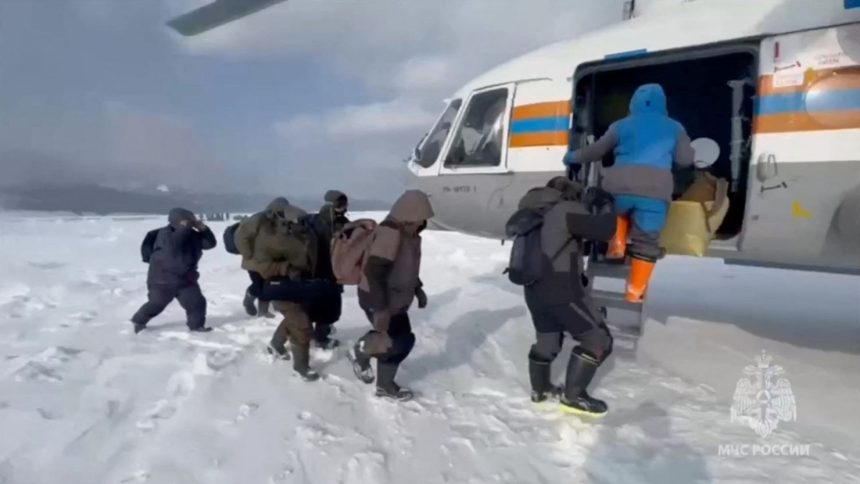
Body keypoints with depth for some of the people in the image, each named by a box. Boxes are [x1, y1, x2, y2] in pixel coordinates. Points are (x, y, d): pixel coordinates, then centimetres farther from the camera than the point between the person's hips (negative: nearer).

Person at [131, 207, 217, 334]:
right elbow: (172, 244, -38)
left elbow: (210, 243, -2)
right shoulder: (164, 233, -16)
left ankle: (196, 324, 17)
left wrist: (203, 228, -17)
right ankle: (139, 321, 30)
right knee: (156, 303, 6)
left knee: (197, 302, 0)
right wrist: (184, 228, -36)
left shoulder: (193, 235, 2)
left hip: (185, 279, 5)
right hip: (162, 278, -5)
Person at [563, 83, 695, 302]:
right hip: (656, 190, -1)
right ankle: (635, 292, 7)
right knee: (646, 242, 9)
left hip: (620, 185, 1)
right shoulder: (674, 127, 23)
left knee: (619, 211, 36)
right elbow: (685, 160, 18)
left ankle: (617, 245, 21)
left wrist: (572, 157, 44)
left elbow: (596, 151, 28)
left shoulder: (621, 125, 22)